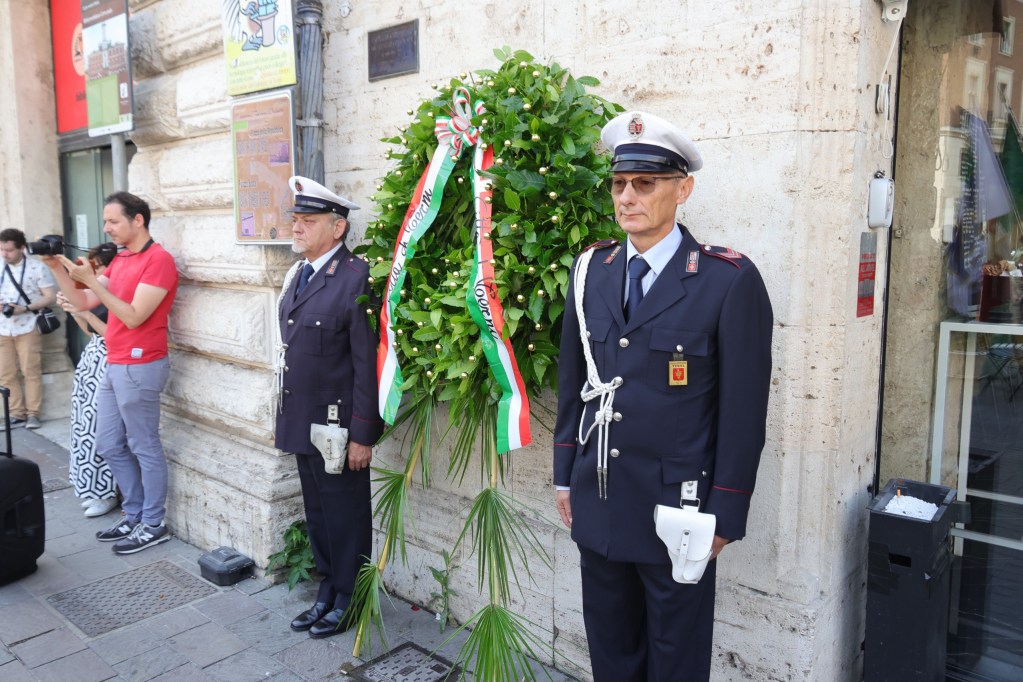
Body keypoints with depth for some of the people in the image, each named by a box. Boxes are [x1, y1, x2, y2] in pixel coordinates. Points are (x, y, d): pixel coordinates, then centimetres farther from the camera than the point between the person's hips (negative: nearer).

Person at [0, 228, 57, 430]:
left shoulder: (37, 267, -4)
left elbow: (51, 297, -6)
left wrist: (25, 308, -18)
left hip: (27, 328, -4)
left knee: (31, 372, -2)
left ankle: (33, 414, 4)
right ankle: (17, 414, 11)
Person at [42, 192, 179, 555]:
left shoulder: (159, 260, -13)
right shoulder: (120, 259, 15)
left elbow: (133, 317, -18)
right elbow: (84, 302, 14)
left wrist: (91, 280, -20)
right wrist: (58, 269, 2)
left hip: (139, 366, -9)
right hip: (114, 365, 9)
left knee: (144, 447, 0)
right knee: (109, 445, 15)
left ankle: (153, 525, 12)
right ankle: (134, 515, 27)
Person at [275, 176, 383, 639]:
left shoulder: (357, 278, -17)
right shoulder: (296, 275, 10)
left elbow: (368, 364, -19)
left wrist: (362, 434, -18)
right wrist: (286, 417, 15)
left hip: (338, 425, -8)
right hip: (303, 421, 8)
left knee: (345, 516, 8)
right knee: (317, 513, 19)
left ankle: (347, 601, 27)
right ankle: (326, 592, 36)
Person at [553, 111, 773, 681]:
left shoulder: (730, 280, -12)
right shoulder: (592, 271, 3)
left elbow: (744, 410, -10)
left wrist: (724, 516, -9)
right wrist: (565, 476, 11)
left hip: (676, 511, -4)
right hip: (598, 506, 5)